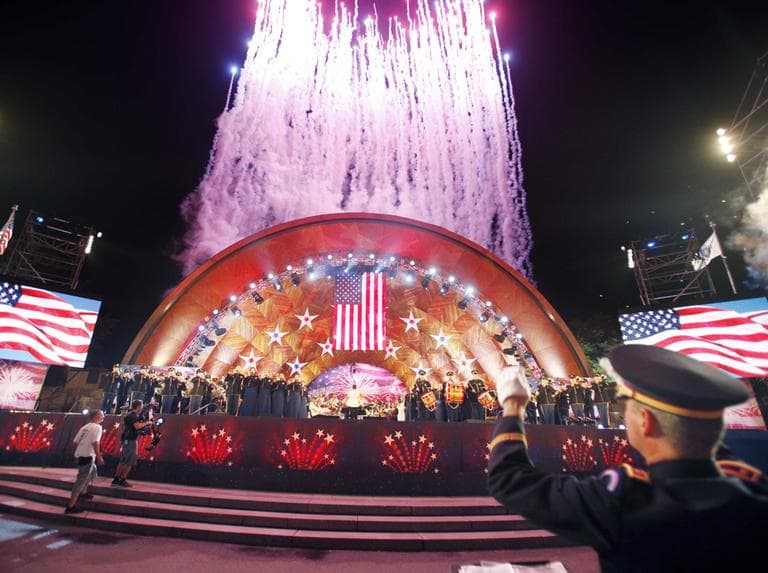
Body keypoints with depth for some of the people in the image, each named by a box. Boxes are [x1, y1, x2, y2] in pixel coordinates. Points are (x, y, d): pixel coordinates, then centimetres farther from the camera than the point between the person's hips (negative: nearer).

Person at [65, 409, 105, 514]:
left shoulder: (85, 427, 14)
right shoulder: (97, 427, -12)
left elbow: (76, 441, 14)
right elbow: (95, 443, -21)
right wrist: (99, 457, -16)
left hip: (79, 455, 10)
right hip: (86, 457, -10)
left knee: (92, 470, 29)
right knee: (81, 480, -5)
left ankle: (83, 492, 41)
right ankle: (70, 506, -3)